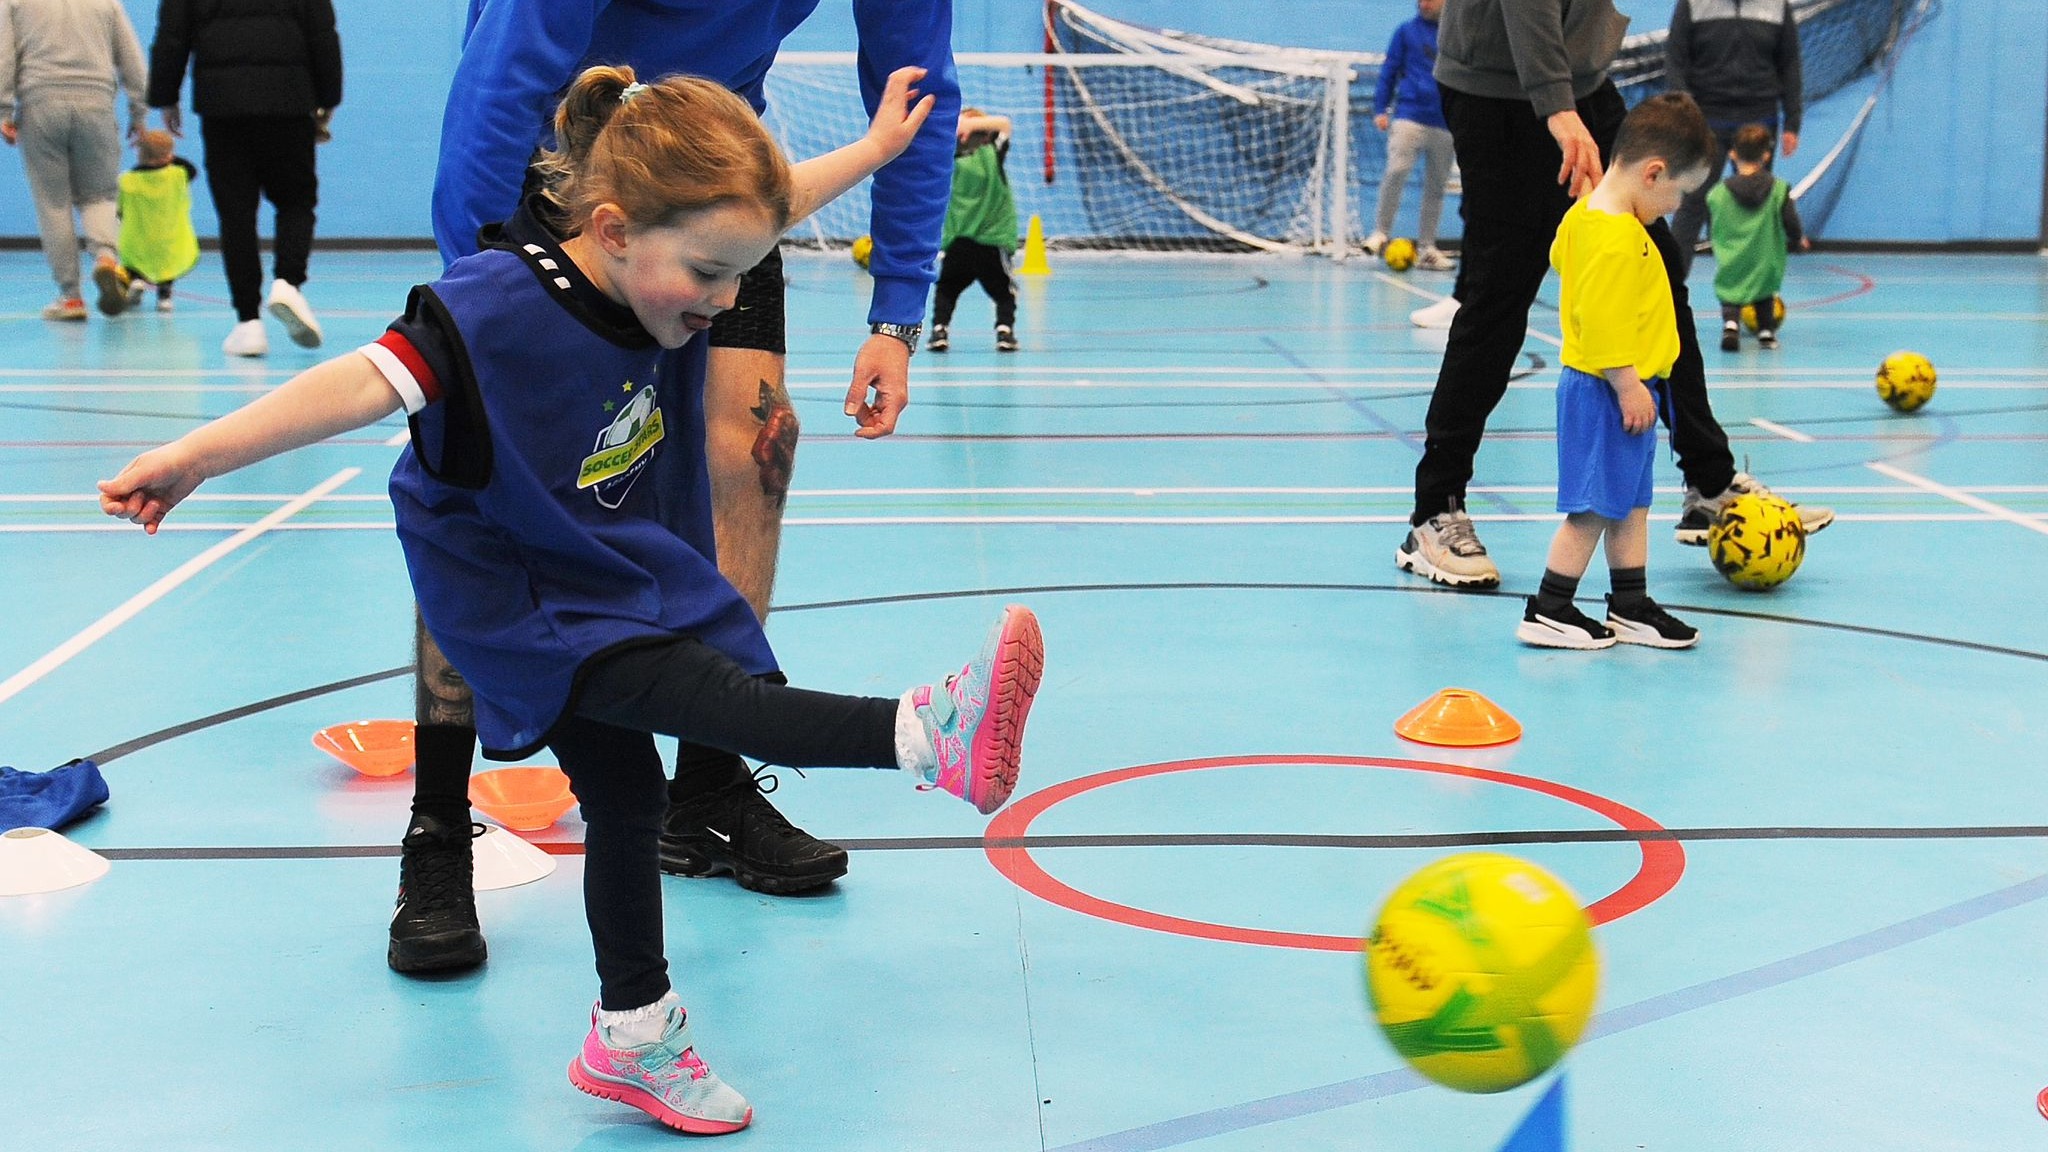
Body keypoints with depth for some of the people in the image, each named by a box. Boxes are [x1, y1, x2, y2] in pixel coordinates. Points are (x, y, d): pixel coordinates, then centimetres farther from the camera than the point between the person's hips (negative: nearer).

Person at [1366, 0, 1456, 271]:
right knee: (1396, 170, -20)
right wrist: (1380, 109, -1)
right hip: (1409, 115, -2)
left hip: (1445, 124, 2)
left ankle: (1426, 248, 13)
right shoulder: (1407, 31, 6)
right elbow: (1389, 72, 7)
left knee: (1436, 186, 6)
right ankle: (1381, 232, -6)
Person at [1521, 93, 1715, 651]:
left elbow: (1559, 255, 24)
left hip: (1621, 386, 10)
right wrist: (1629, 387, -21)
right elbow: (1603, 324, -27)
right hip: (1609, 390, -10)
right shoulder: (1618, 240, -24)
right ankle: (1548, 613, 5)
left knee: (1631, 501, 16)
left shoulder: (1586, 212, 6)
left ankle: (1631, 609, 23)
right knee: (1594, 507, -2)